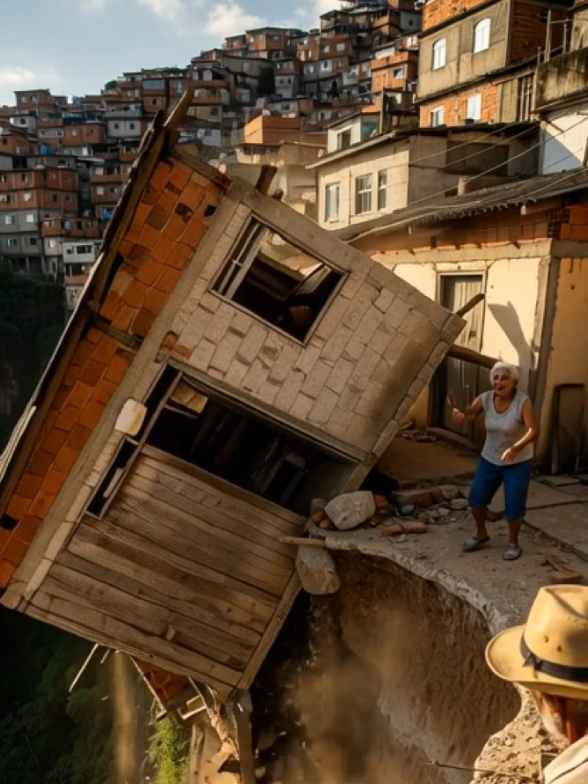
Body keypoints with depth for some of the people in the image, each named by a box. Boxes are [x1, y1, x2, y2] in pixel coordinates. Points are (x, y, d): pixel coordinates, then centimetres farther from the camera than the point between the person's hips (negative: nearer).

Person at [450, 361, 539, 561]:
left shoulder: (523, 402, -24)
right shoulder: (485, 399, -11)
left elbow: (534, 430, -31)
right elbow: (468, 413, -14)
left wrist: (516, 448, -47)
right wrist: (459, 414, -39)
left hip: (518, 462, -4)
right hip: (490, 459, 4)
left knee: (514, 505, -3)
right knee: (476, 497, 6)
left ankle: (513, 543, 21)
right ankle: (481, 534, 29)